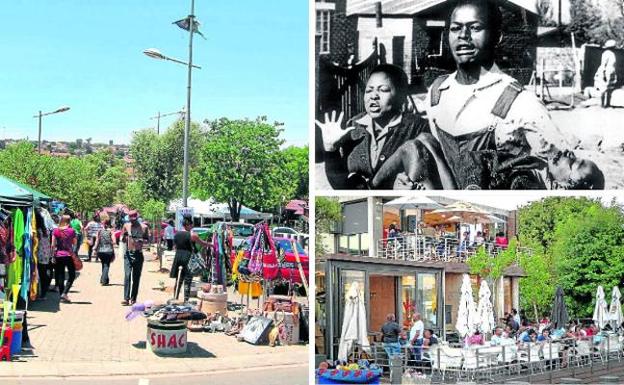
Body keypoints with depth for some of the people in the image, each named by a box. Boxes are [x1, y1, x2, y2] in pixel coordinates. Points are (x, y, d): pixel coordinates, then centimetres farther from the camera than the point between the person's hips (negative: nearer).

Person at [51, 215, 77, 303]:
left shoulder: (55, 231, 1)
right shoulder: (71, 230, -4)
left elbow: (53, 245, -1)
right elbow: (75, 243, 1)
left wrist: (53, 256, 3)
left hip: (58, 256, 3)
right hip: (69, 255, -2)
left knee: (60, 276, 9)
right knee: (71, 275, 7)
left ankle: (62, 296, 11)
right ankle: (64, 293, -8)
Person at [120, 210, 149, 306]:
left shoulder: (143, 227, 2)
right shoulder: (126, 226, 4)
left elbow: (147, 239, 10)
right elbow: (123, 240, 11)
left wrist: (142, 240, -12)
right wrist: (125, 236, -12)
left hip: (138, 254, 1)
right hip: (128, 254, 0)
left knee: (136, 278, 5)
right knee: (127, 275, -14)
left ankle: (133, 299, 14)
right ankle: (126, 298, -18)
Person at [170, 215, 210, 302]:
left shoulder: (176, 234, 7)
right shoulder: (192, 235, -10)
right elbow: (202, 243, 3)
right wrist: (210, 244, 19)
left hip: (177, 258, 6)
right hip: (187, 258, -6)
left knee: (178, 280, 14)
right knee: (187, 281, -1)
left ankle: (175, 299, 17)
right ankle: (186, 300, -2)